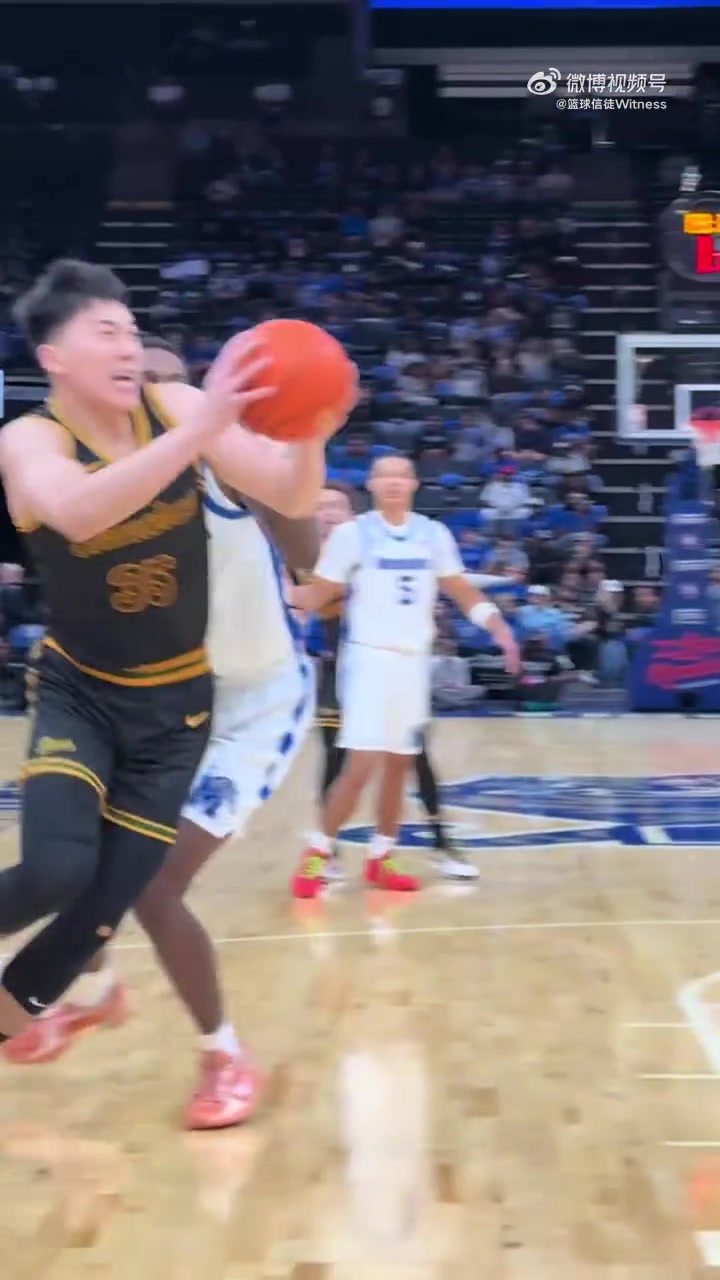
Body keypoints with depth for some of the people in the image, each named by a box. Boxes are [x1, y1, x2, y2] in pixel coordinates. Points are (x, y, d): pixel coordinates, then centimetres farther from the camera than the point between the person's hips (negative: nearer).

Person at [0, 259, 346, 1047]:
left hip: (174, 701, 3)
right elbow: (76, 511, -42)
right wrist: (203, 429, -52)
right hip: (80, 694, -3)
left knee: (109, 900, 2)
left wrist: (308, 433, -33)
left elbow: (292, 499, -10)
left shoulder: (175, 407, -9)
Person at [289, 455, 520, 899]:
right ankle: (317, 854, 1)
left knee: (399, 765, 10)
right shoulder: (352, 533, -4)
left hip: (415, 660, 5)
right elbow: (317, 596, -2)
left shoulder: (434, 534, 7)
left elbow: (463, 592, 14)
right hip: (370, 657, -5)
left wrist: (498, 626, 1)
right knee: (362, 765, -13)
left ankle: (380, 858, 21)